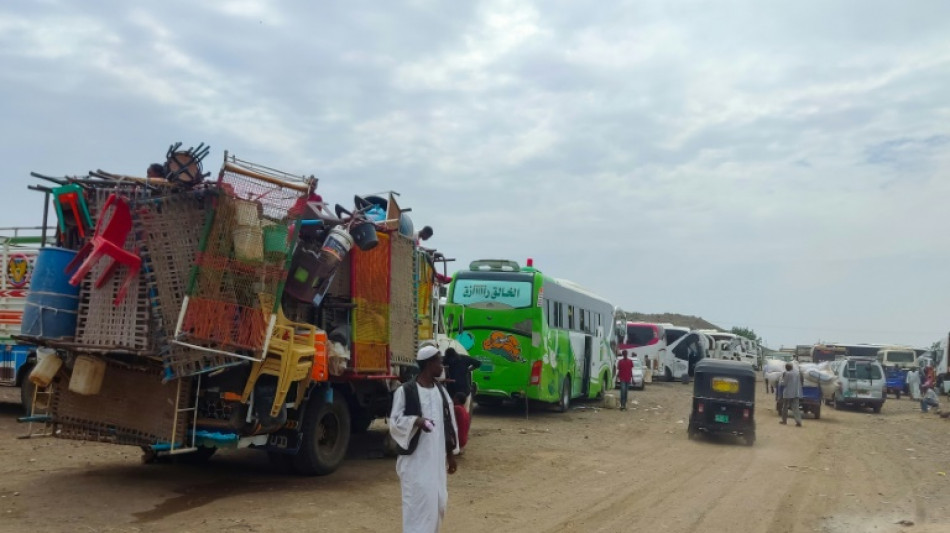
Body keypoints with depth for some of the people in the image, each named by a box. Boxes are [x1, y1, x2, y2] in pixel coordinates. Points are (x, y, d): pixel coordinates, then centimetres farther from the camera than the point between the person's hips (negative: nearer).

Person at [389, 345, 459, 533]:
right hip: (415, 459, -7)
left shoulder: (441, 391, 10)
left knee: (439, 501, 11)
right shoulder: (405, 391, -11)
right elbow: (395, 421, -9)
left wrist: (451, 454, 16)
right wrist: (416, 421, -27)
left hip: (437, 458, 7)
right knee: (419, 500, -10)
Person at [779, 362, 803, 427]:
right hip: (796, 393, 4)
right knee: (796, 407, 1)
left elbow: (784, 383, -10)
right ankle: (798, 421, -11)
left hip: (787, 393, -4)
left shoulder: (786, 373, -14)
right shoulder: (798, 372, 3)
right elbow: (800, 382, 11)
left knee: (785, 407, 12)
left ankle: (784, 420, 21)